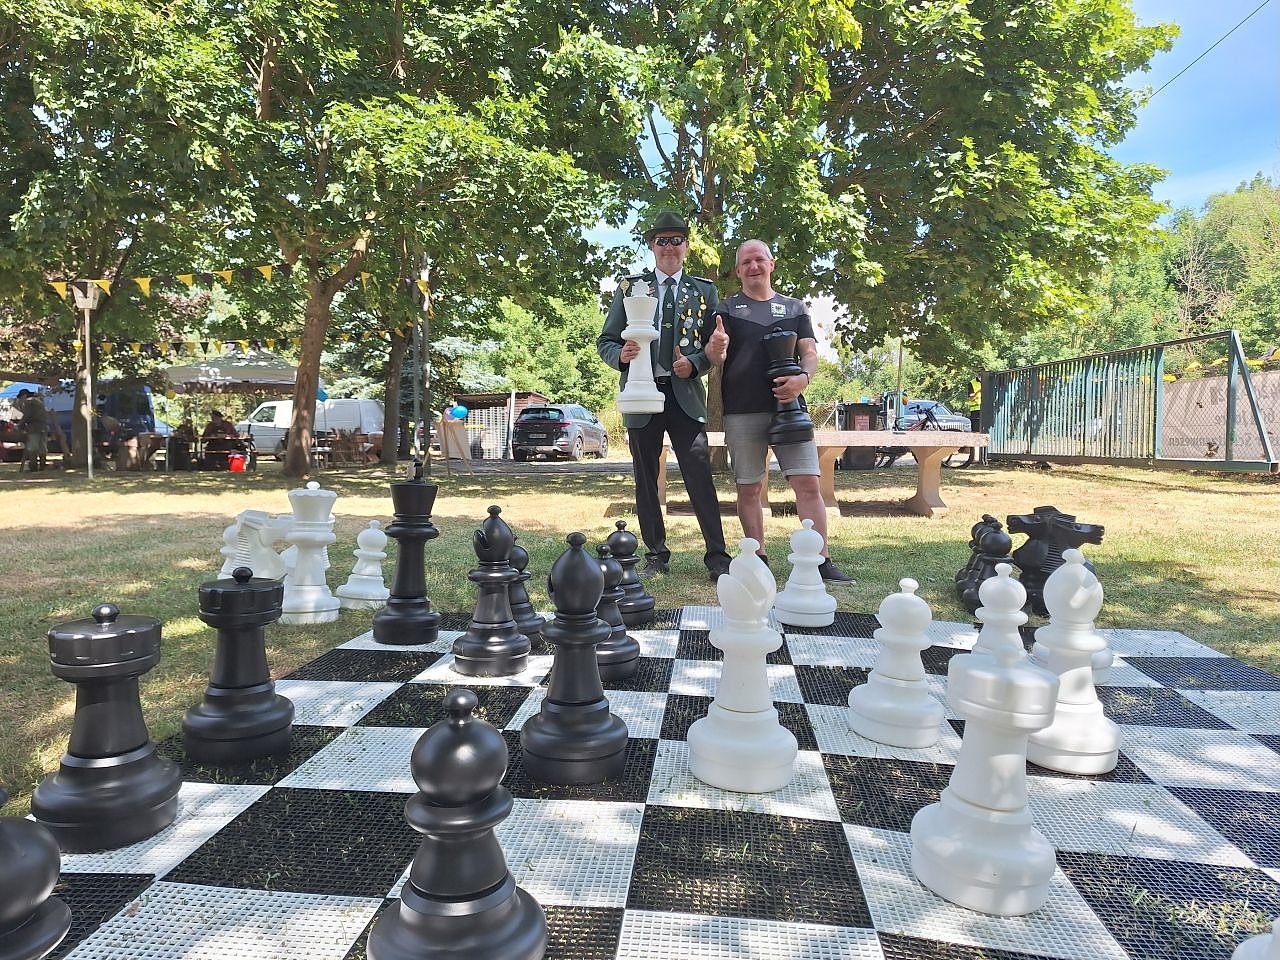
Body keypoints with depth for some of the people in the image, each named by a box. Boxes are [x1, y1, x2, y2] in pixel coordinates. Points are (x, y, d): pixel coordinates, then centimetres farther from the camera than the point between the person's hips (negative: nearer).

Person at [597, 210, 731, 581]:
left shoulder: (704, 291, 10)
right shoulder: (630, 287, 9)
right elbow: (605, 342, 9)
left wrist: (695, 363, -11)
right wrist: (621, 354, -14)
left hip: (686, 394, -1)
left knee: (700, 475, -8)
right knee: (646, 479, 7)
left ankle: (717, 557, -1)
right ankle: (656, 555, 18)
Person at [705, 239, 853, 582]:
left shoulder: (794, 307, 16)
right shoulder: (727, 308, 11)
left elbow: (810, 353, 9)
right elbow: (716, 358, 0)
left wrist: (803, 377, -15)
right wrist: (716, 348, -25)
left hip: (789, 405, 1)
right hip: (742, 412, 0)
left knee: (808, 483, -8)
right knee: (748, 488, 3)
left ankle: (821, 560, -4)